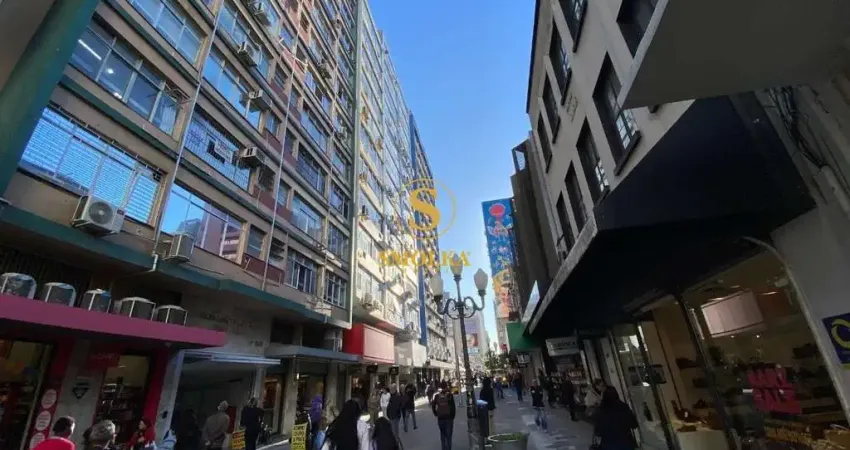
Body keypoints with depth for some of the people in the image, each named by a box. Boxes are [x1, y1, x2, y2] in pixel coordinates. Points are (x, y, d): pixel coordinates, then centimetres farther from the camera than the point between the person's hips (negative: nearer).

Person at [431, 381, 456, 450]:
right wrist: (453, 416, -2)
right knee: (449, 435, 8)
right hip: (449, 417, -3)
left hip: (440, 418, 3)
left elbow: (433, 406, -1)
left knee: (442, 434, 19)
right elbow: (453, 407, -14)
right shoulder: (449, 395, -12)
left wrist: (436, 414, 9)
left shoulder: (437, 395, -2)